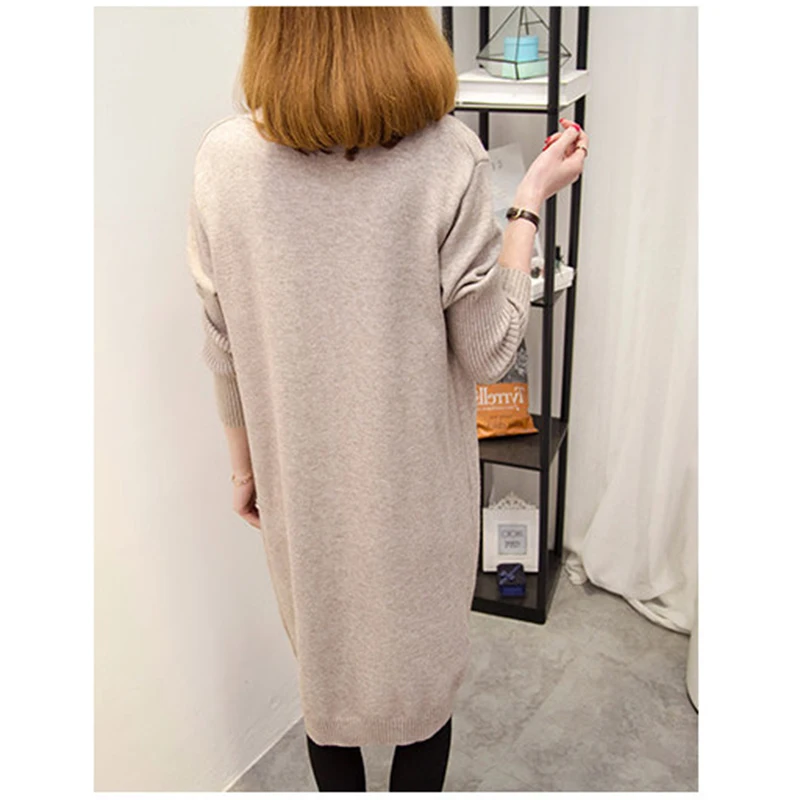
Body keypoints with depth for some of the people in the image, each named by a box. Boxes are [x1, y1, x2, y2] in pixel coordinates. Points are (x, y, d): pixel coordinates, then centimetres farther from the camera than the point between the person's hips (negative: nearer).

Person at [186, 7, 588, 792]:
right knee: (424, 669, 23)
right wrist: (531, 199, -4)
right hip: (417, 485, -2)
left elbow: (224, 351, -4)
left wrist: (243, 465, 11)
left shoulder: (223, 157, -11)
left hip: (301, 483, 3)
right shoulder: (446, 157, -19)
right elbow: (487, 352, -13)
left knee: (324, 667, 26)